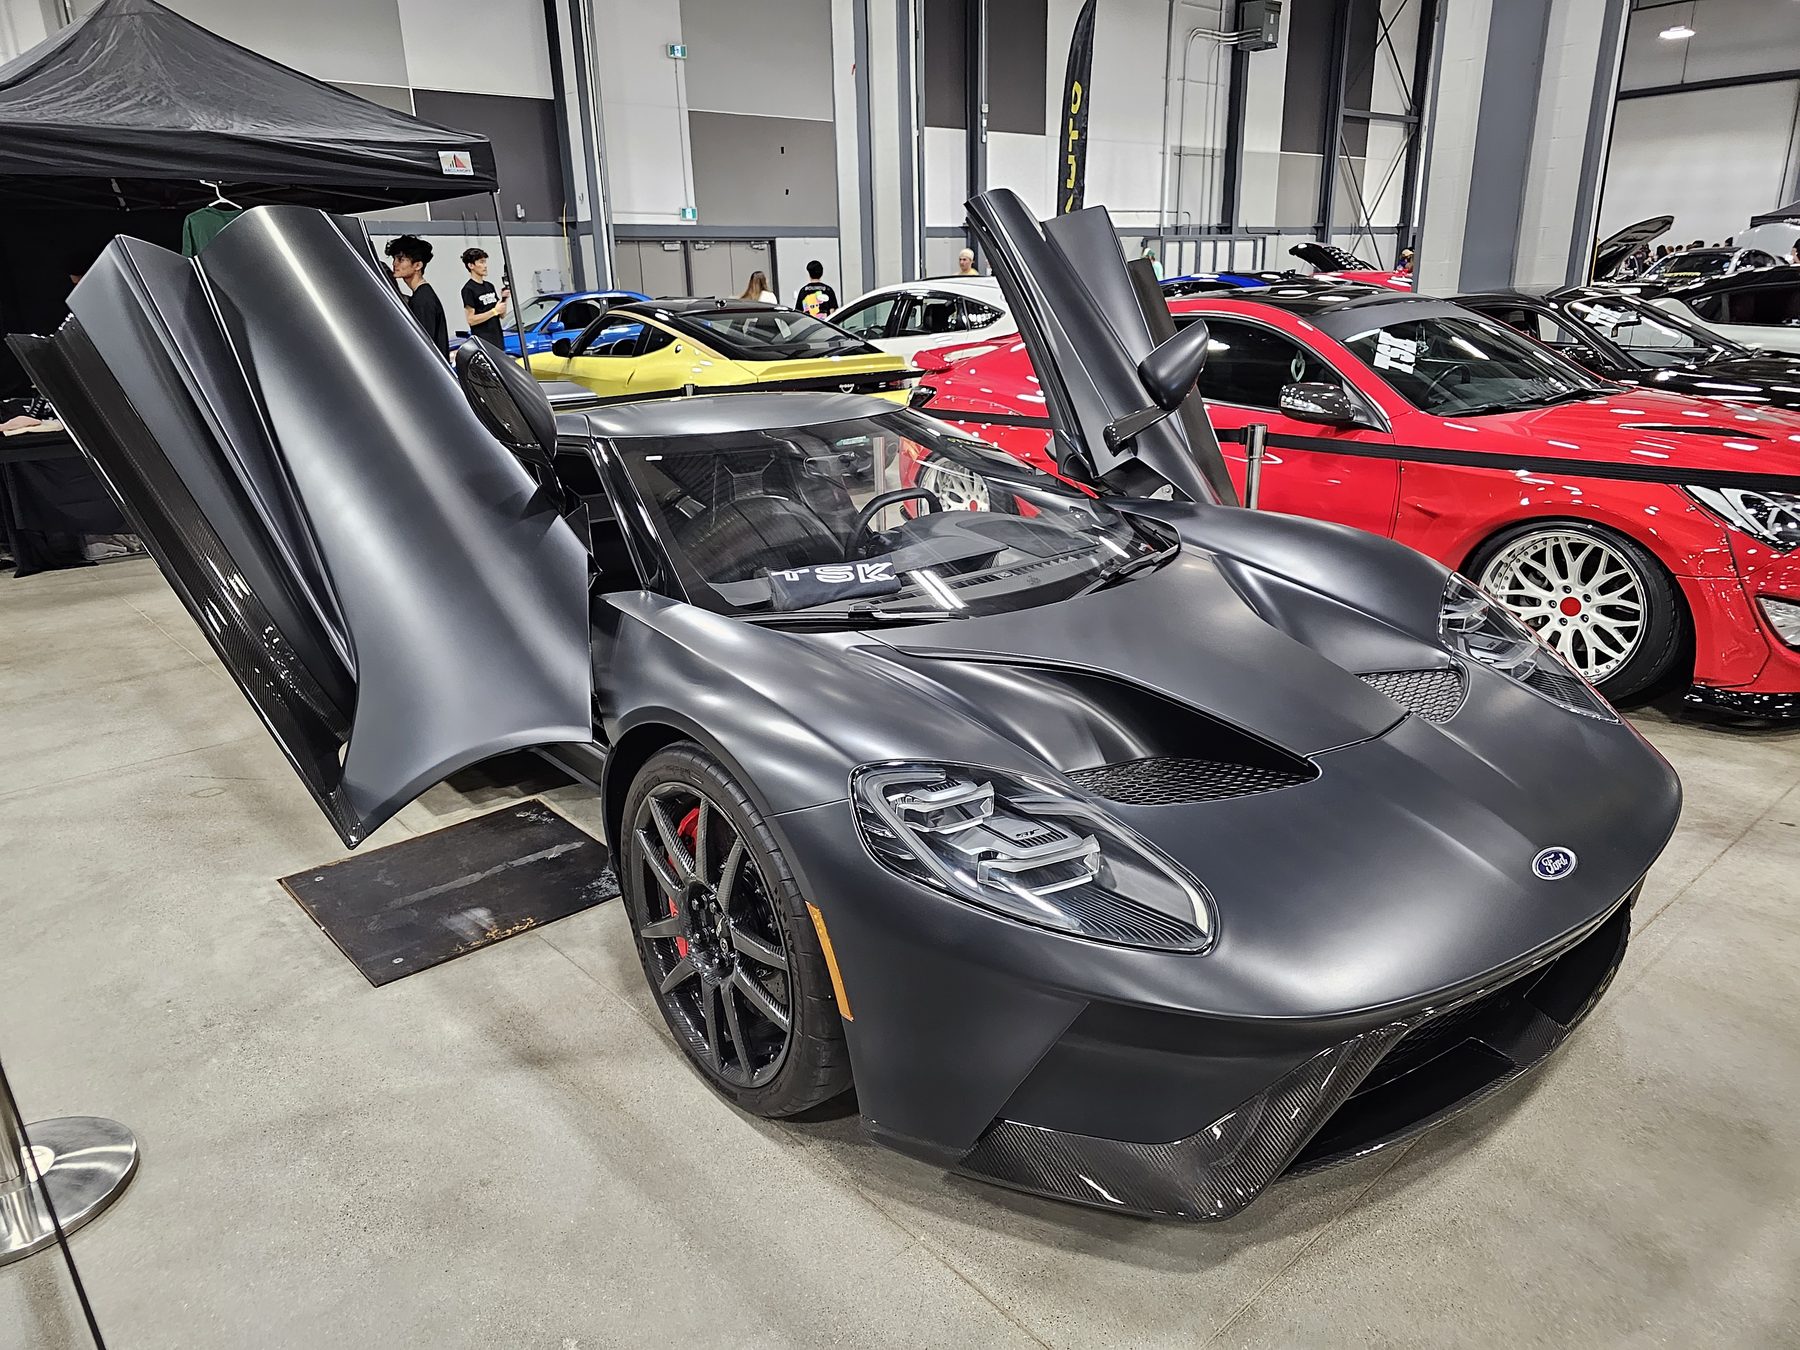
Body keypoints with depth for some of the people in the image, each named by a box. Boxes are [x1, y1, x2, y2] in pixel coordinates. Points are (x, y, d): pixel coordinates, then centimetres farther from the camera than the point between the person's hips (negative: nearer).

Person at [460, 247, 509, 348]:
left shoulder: (490, 286, 16)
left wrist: (504, 299, -1)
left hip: (498, 340, 8)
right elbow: (471, 320, -14)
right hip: (482, 342, -8)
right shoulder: (469, 289, -7)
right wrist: (494, 311, -14)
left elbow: (502, 315, 17)